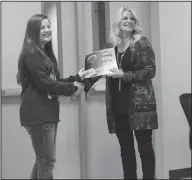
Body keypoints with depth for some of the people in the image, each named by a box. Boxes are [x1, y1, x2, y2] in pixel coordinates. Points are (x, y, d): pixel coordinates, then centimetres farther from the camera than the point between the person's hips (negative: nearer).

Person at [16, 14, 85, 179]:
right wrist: (72, 88, -12)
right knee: (47, 160, -7)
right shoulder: (31, 52, -11)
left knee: (43, 159, 13)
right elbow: (44, 83, -18)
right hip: (37, 114, -9)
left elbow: (53, 80, 16)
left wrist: (77, 78, 4)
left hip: (48, 112, 9)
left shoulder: (45, 52, 18)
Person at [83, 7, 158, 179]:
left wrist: (125, 75, -16)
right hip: (118, 105, 4)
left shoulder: (142, 42, 0)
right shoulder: (110, 46, 10)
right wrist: (84, 83, -8)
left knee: (145, 146, 0)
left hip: (140, 104, -3)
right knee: (126, 149, 8)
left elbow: (151, 70, -7)